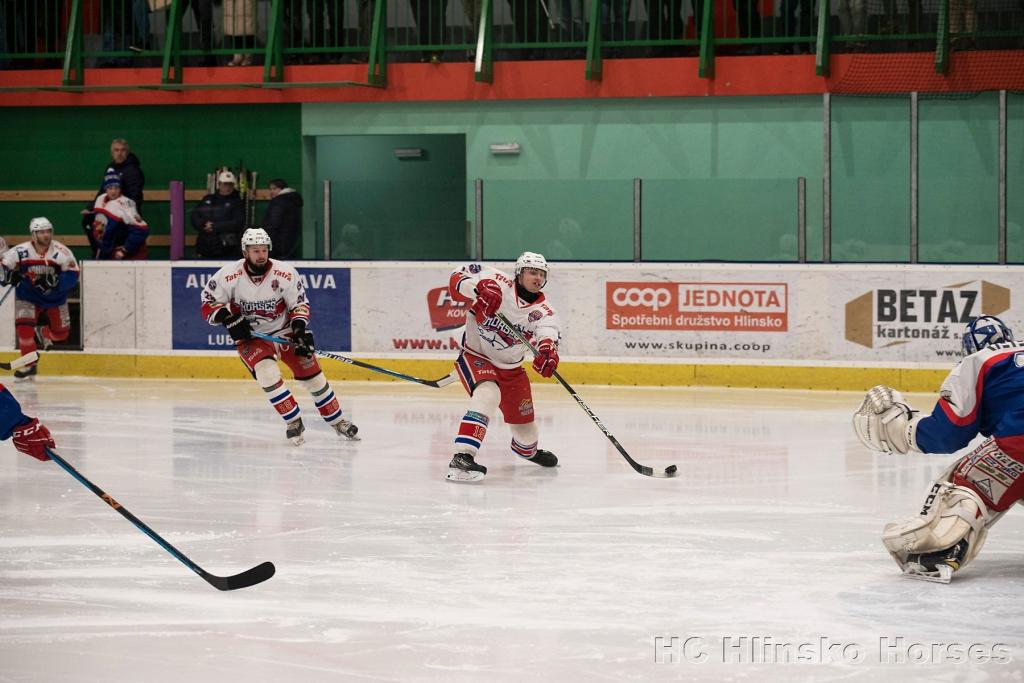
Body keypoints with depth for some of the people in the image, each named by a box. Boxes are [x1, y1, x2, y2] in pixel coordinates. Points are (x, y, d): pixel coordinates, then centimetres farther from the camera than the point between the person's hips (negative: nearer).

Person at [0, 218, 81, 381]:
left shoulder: (61, 251, -20)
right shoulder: (20, 251, -19)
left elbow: (72, 275, -19)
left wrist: (54, 281, -34)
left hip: (55, 296, 1)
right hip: (28, 295, -1)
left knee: (61, 332, 8)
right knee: (24, 327, -17)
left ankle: (41, 334, 42)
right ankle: (30, 365, -3)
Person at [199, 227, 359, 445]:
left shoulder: (285, 273, -15)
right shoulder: (229, 276, -18)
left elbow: (299, 302, -4)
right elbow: (209, 303, -8)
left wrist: (300, 328, -18)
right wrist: (229, 319, -23)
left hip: (284, 330, 2)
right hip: (250, 336, -2)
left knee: (311, 373, 0)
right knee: (267, 372, -27)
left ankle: (337, 421, 18)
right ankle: (293, 423, -14)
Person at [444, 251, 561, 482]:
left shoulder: (542, 309, -10)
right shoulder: (498, 284, -19)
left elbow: (548, 331, -30)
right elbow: (458, 279, -23)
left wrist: (548, 349, -54)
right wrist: (479, 290, -44)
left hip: (511, 367, 5)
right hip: (476, 356, -5)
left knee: (524, 420, 16)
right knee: (488, 394, -34)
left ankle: (527, 449, 54)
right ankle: (461, 458, -41)